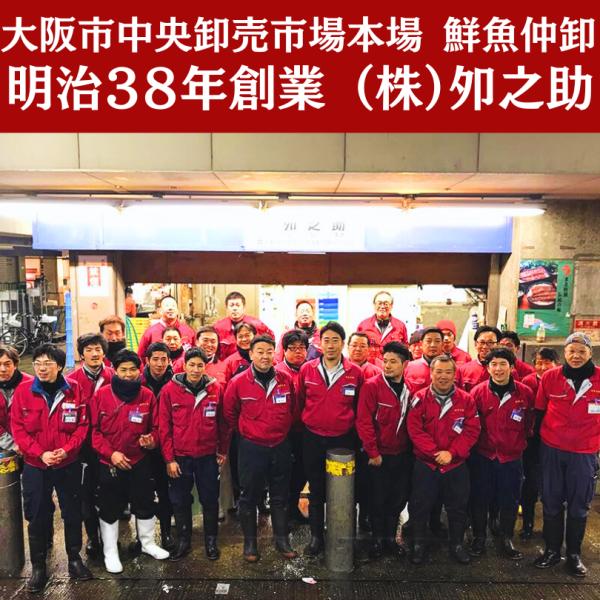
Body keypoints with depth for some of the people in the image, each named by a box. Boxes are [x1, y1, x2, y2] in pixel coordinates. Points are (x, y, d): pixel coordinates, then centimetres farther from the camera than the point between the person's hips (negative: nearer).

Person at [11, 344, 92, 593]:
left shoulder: (73, 390, -7)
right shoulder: (23, 391, -7)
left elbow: (82, 425, -5)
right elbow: (18, 429, -6)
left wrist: (66, 449, -19)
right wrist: (40, 453, -17)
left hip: (69, 465, 0)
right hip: (35, 466, 0)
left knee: (72, 514, 12)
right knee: (37, 517, 11)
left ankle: (74, 559, 32)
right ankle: (38, 567, 30)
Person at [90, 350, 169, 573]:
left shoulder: (147, 396, -4)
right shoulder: (101, 395, -9)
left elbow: (155, 427, 5)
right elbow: (94, 430, -8)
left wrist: (151, 439, -17)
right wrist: (111, 453, -17)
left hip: (139, 463, 2)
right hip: (108, 464, -2)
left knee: (145, 505, 15)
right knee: (109, 510, 13)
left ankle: (148, 543, 38)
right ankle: (110, 552, 33)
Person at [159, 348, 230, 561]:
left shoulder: (215, 389, -4)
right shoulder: (170, 390, -7)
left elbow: (223, 422, 3)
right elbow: (164, 426, -5)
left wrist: (223, 450, 5)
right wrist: (169, 458, -6)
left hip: (208, 456, 0)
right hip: (179, 456, 0)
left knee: (210, 500, 11)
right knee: (180, 501, 13)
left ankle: (211, 540, 30)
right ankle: (183, 541, 32)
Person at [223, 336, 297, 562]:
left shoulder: (286, 380, -4)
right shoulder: (238, 382, -11)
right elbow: (230, 414, 3)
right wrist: (245, 431, 8)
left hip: (281, 447, 2)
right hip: (251, 448, -2)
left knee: (280, 496, 15)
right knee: (249, 497, 11)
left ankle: (282, 539, 32)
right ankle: (250, 543, 28)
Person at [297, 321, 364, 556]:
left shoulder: (355, 372, -6)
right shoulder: (306, 370, -5)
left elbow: (359, 406, 6)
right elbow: (299, 402, 7)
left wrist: (352, 428, 7)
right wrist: (305, 423, 11)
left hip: (343, 439, 0)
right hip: (313, 439, 1)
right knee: (316, 490, 13)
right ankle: (316, 536, 29)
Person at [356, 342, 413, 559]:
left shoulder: (410, 388, 1)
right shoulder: (372, 386, -14)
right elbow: (364, 421, -16)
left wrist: (411, 448, 5)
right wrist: (373, 452, -14)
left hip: (403, 455, 4)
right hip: (379, 455, -4)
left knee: (399, 499, 14)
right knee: (378, 499, 9)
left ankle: (390, 538, 33)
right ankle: (377, 539, 29)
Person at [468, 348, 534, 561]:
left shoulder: (525, 393, -6)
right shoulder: (478, 392, -8)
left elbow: (530, 423, 6)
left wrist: (520, 443, 6)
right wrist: (475, 443, 2)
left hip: (512, 457, 1)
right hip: (482, 455, 0)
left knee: (510, 499, 12)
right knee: (480, 498, 8)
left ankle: (507, 539, 32)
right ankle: (479, 538, 27)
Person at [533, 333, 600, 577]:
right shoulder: (549, 377, -6)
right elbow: (539, 411, 5)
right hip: (552, 450, 0)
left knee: (579, 507, 13)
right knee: (551, 504, 12)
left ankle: (574, 554, 30)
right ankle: (552, 550, 29)